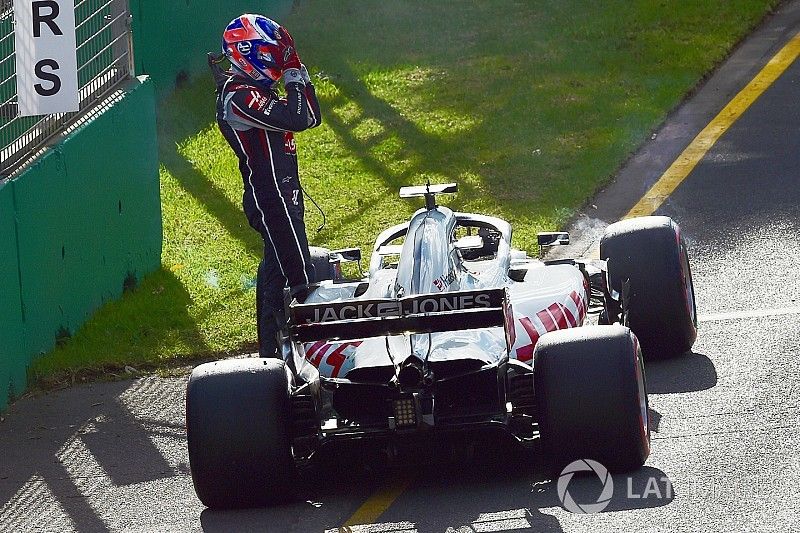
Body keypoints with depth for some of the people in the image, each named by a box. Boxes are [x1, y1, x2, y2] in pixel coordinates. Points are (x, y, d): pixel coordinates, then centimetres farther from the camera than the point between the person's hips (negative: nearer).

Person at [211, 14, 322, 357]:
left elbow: (311, 118, 14)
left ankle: (270, 349, 25)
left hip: (282, 193, 11)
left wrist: (298, 74, 6)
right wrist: (294, 77, -15)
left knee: (275, 271, 17)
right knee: (299, 277, -12)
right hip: (272, 198, -11)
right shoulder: (240, 97, -18)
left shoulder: (259, 90, 14)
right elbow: (297, 120, -27)